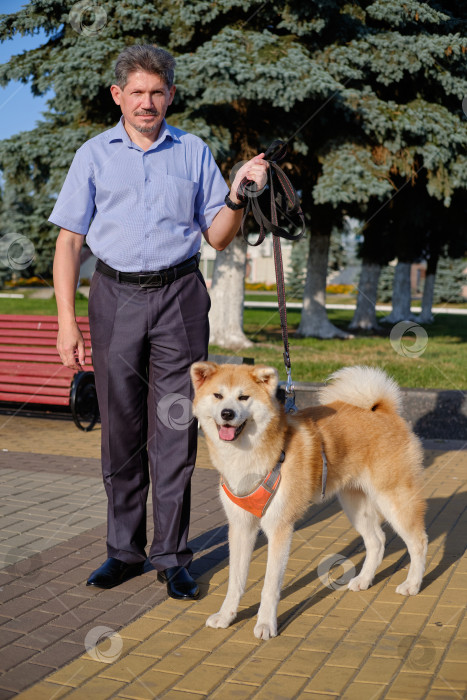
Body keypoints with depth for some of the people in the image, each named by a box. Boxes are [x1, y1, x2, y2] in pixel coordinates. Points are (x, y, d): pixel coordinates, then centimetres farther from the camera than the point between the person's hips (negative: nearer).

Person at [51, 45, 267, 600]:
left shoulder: (194, 152, 9)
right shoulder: (94, 155, 8)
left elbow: (217, 237, 10)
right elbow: (68, 242, 3)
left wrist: (237, 193, -10)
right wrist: (66, 321, -6)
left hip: (180, 296, 0)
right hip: (116, 298, 1)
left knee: (175, 429, -1)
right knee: (121, 428, 5)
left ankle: (172, 556, 9)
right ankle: (124, 550, 18)